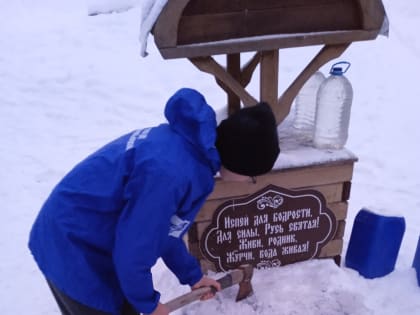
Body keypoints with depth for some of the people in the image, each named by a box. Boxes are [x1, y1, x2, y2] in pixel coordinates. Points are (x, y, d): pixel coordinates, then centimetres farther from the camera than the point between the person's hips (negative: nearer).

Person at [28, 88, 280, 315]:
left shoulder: (190, 145, -2)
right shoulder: (170, 171, -33)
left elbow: (163, 226, 10)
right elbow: (133, 248, -25)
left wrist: (192, 274, 18)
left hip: (87, 240, 9)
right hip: (73, 251, -8)